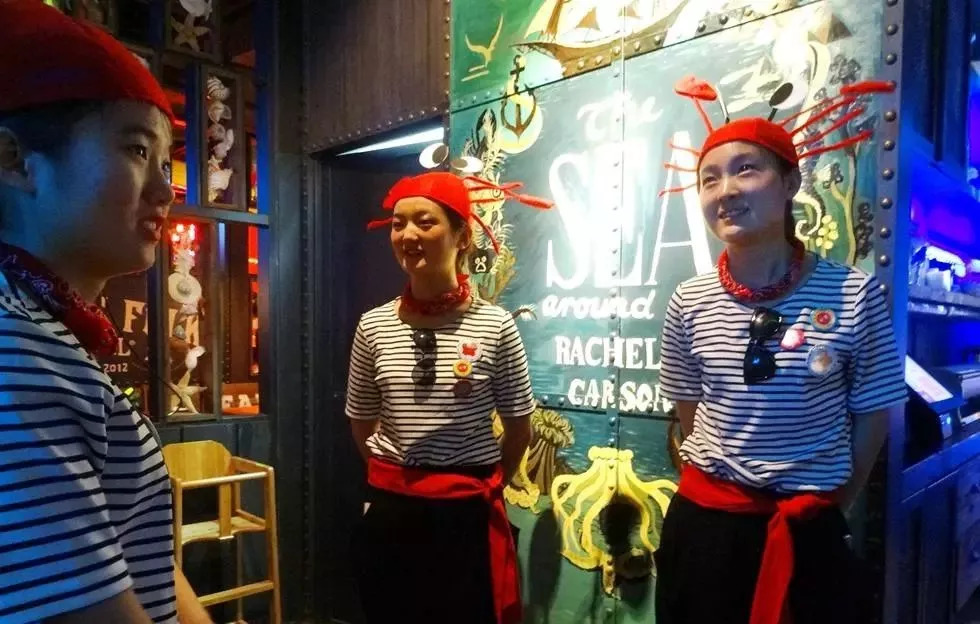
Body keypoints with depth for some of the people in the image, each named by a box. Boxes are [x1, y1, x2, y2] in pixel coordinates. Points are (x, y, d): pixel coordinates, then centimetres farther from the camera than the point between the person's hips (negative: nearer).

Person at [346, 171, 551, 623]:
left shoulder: (495, 326, -11)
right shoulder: (374, 326, -4)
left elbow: (519, 428, 1)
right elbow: (362, 424, 9)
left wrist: (484, 487, 9)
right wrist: (398, 479, 10)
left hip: (468, 514, -2)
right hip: (391, 512, 3)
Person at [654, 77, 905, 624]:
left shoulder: (855, 294, -12)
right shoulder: (690, 303, -7)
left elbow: (873, 417, -2)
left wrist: (831, 509, 4)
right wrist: (718, 487, 8)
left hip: (807, 529, -1)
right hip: (705, 519, 2)